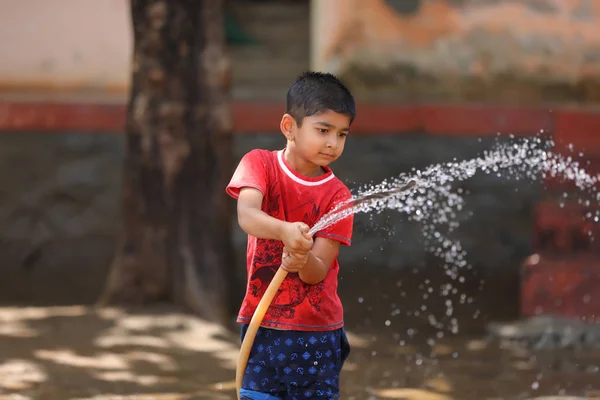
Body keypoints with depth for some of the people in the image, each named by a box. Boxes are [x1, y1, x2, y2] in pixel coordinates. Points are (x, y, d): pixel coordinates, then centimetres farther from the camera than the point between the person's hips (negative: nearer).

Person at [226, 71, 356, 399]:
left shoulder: (337, 196, -5)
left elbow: (318, 272, -11)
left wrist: (304, 260, -35)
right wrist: (286, 231, -44)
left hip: (317, 332, 0)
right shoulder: (259, 163, -4)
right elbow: (246, 215, -24)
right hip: (262, 325, 0)